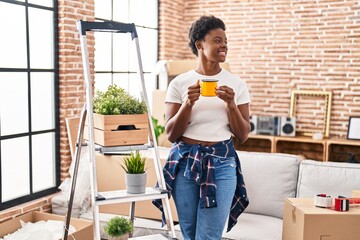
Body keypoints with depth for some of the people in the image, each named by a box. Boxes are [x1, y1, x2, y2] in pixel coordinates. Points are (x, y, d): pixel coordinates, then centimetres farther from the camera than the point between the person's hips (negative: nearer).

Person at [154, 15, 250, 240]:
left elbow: (243, 135, 2)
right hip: (185, 161, 1)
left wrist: (231, 104, -14)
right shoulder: (180, 83, 0)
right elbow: (171, 134, -1)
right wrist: (188, 103, -16)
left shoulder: (237, 84, 2)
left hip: (221, 163, 0)